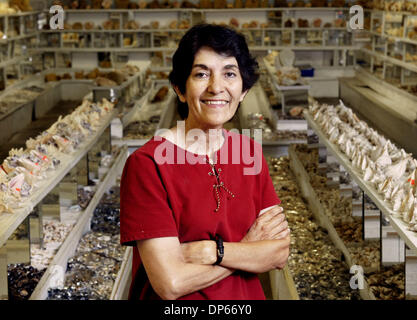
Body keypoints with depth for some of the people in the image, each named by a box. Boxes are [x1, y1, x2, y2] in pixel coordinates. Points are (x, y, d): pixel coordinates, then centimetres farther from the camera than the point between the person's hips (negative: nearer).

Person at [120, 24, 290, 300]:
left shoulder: (250, 152, -3)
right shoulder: (147, 163, -18)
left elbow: (281, 254, -8)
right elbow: (170, 283, -24)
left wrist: (213, 251, -22)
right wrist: (249, 247, -15)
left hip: (247, 297, 4)